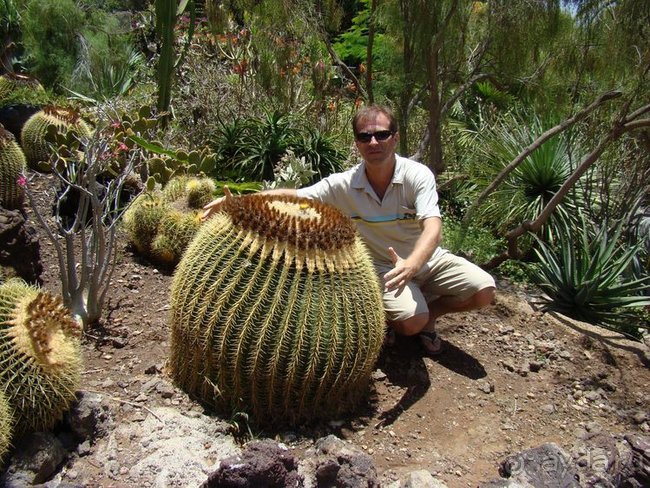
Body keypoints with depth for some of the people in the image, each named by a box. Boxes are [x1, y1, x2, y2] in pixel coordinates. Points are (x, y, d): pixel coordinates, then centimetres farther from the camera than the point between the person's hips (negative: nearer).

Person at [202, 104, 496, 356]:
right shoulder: (344, 185, -15)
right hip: (383, 266, -1)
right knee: (409, 321, -28)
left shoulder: (418, 175, -20)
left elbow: (432, 225, -34)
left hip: (425, 258, 2)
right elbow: (293, 195, -16)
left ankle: (428, 313, 11)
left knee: (484, 291, -16)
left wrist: (412, 264, -55)